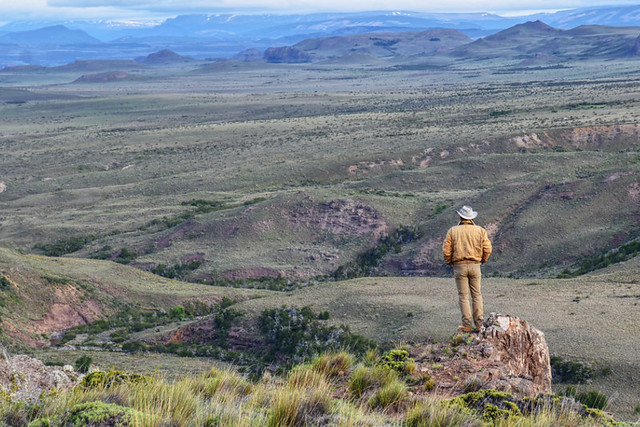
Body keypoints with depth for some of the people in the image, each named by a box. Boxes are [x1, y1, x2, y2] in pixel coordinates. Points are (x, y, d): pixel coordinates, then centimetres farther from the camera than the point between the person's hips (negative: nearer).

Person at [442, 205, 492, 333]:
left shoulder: (452, 231, -2)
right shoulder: (480, 230, 1)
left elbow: (446, 250, -5)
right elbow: (487, 249, -3)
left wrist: (450, 262, 11)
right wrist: (482, 260, 13)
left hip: (459, 266, -1)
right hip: (475, 265, 1)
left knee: (463, 296, 3)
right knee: (476, 295, 9)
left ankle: (467, 325, 2)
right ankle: (479, 324, 8)